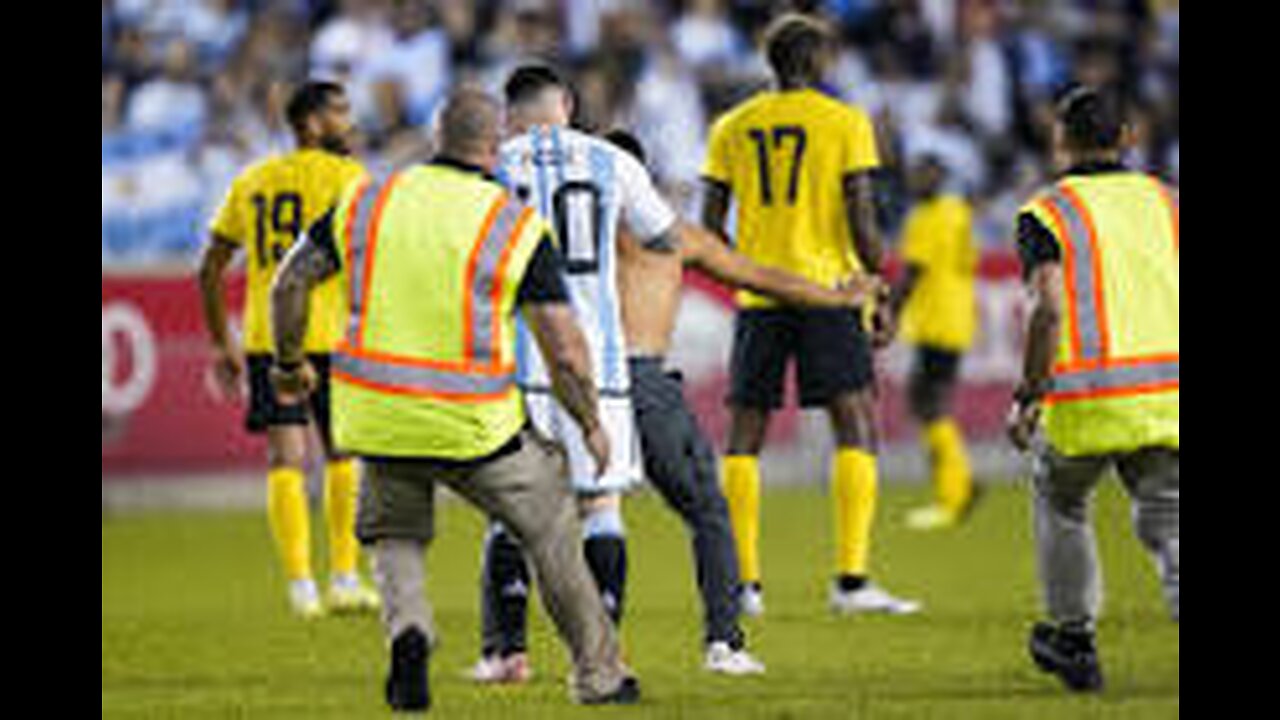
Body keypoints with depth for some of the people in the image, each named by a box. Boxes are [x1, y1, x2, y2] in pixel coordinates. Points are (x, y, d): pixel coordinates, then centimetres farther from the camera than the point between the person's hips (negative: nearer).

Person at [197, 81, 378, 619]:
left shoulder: (251, 182, 14)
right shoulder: (345, 176, -3)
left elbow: (210, 269, 15)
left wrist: (224, 346, 20)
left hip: (265, 338, 4)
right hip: (329, 334, -4)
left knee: (286, 461, 3)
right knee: (344, 455, 11)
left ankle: (300, 583, -4)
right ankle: (343, 578, 13)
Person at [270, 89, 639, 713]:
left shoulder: (369, 201, 4)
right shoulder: (519, 228, -5)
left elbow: (291, 282, 9)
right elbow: (565, 350, -7)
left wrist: (290, 360, 25)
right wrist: (591, 426, 8)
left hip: (377, 418, 2)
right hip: (473, 427, -2)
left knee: (396, 539, 25)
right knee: (551, 531, 19)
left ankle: (407, 632, -5)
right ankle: (598, 674, 25)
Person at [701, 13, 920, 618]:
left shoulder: (733, 128, 9)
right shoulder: (846, 122, -1)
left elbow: (710, 226, 8)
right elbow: (861, 220, -7)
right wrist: (882, 295, 1)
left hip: (758, 296, 3)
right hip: (828, 292, -3)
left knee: (744, 437, 8)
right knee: (856, 428, -3)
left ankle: (744, 584, 4)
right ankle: (851, 579, -13)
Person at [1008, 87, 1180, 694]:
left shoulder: (1046, 213, 2)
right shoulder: (1165, 202, 15)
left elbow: (1048, 309, -11)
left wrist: (1028, 399, -7)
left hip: (1087, 395, -2)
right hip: (1167, 391, 2)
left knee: (1061, 503, 24)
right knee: (1167, 523, 7)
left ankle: (1074, 639, 29)